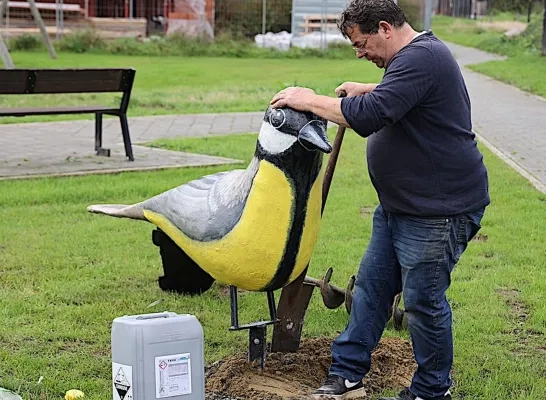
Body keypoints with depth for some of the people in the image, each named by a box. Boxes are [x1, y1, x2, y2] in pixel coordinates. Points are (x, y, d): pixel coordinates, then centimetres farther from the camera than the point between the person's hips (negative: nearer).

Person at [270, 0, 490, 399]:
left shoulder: (421, 58, -22)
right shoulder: (414, 56, 13)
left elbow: (369, 116, -30)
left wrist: (310, 101, -19)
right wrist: (368, 91, 25)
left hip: (439, 210, -11)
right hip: (399, 203, 11)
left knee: (423, 300, 0)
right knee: (371, 287, 14)